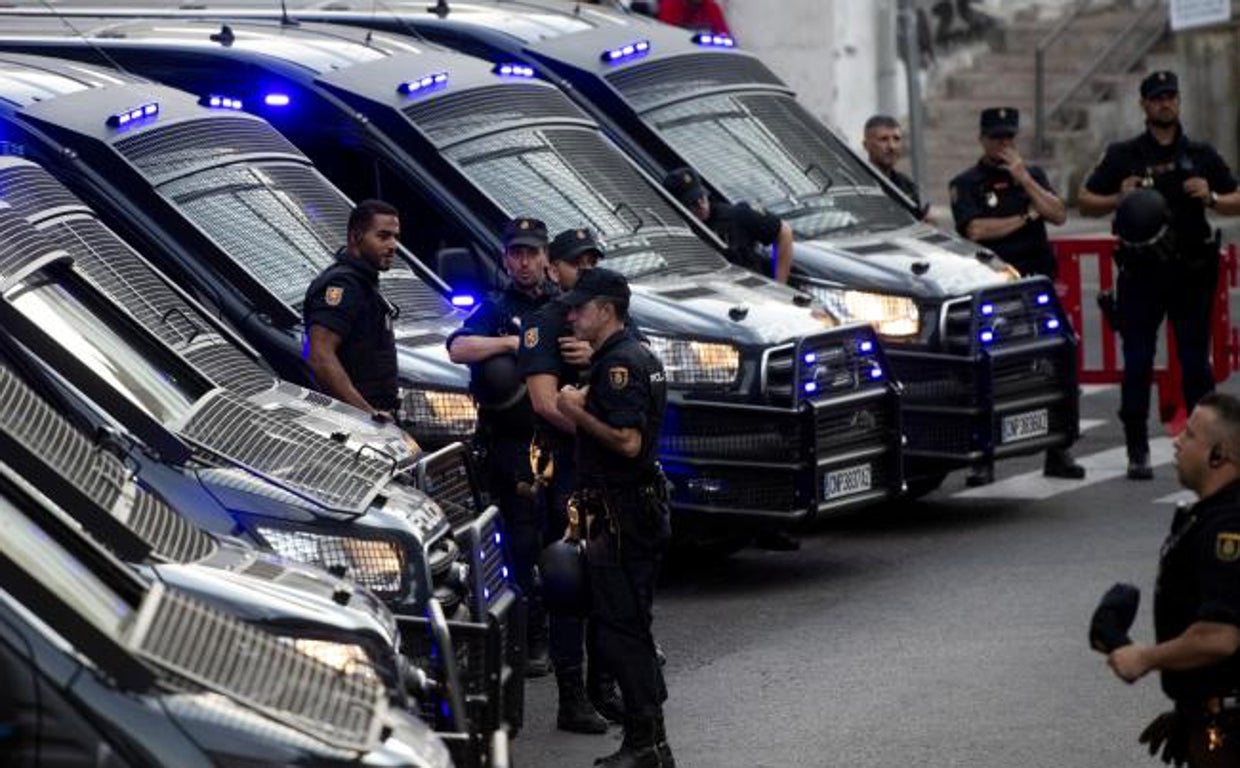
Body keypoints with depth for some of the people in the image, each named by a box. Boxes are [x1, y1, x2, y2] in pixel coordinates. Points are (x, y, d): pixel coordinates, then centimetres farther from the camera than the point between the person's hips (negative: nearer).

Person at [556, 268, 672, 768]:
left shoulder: (618, 364, -16)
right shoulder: (637, 356, 18)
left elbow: (627, 442, -24)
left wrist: (578, 412, -16)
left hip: (622, 515, -11)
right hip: (641, 507, 11)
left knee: (620, 631, -9)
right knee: (630, 628, 15)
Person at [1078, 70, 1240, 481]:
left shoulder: (1201, 154, 11)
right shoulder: (1123, 155, 6)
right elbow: (1085, 201, 8)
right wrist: (1118, 199, -11)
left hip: (1192, 272, 1)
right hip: (1141, 273, -1)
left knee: (1196, 362, 3)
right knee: (1137, 363, -3)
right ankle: (1137, 451, 3)